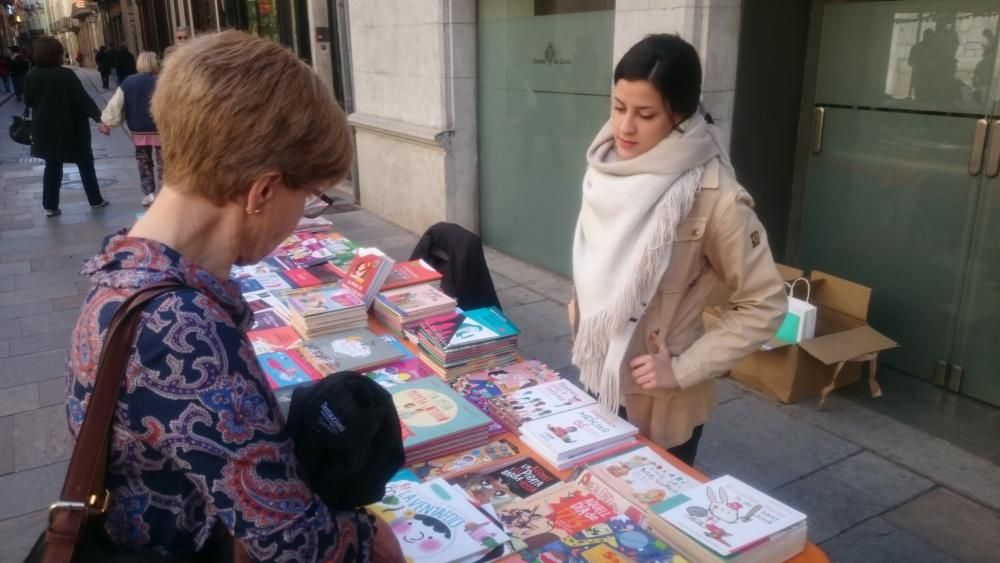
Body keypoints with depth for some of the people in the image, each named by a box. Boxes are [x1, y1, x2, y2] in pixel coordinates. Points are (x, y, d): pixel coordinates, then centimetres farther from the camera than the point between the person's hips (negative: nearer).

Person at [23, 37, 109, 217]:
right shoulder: (66, 75, -17)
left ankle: (50, 206, 12)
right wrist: (98, 117, -25)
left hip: (45, 130, 4)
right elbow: (83, 98, -23)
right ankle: (95, 200, 17)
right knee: (85, 164, 12)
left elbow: (28, 101, 8)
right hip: (71, 129, -4)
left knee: (52, 167, 12)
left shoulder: (32, 76, -2)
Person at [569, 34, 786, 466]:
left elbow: (765, 305, -17)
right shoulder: (607, 170, -4)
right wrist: (581, 320, 11)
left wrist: (683, 369, -18)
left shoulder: (712, 196, -22)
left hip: (660, 402, -5)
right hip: (597, 382, 6)